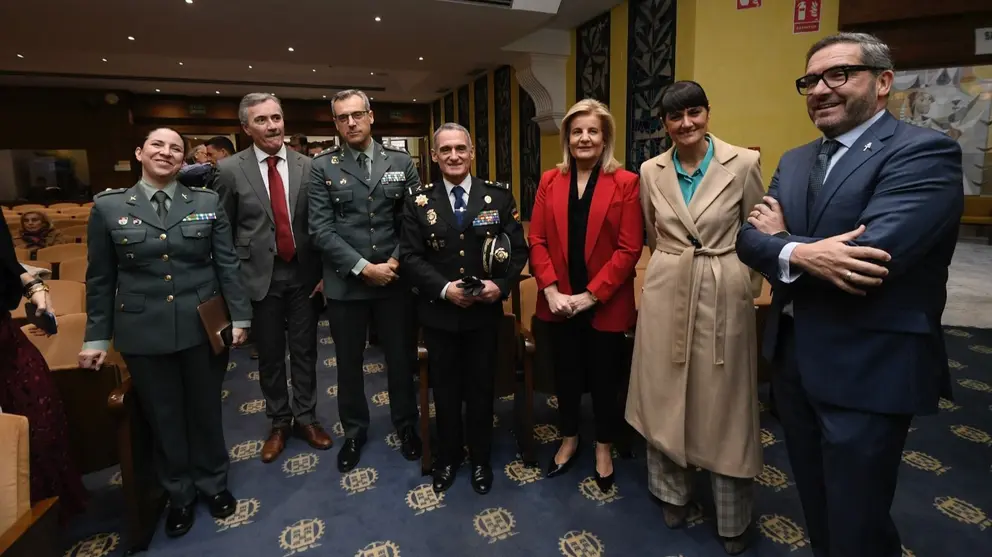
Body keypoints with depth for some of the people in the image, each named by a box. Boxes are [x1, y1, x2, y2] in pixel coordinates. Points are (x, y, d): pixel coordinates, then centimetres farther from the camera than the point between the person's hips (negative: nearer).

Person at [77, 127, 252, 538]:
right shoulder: (108, 207, 0)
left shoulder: (207, 202, 0)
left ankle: (212, 482, 37)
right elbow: (100, 279, 4)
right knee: (163, 416, 14)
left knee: (205, 409, 14)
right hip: (143, 332, 0)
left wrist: (239, 316, -3)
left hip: (203, 327, 0)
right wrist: (97, 337, 4)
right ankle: (179, 493, 35)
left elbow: (227, 264, 0)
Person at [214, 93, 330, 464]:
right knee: (270, 355, 12)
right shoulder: (230, 170, -3)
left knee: (305, 351, 12)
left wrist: (324, 271, 1)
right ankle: (278, 422, 31)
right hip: (260, 275, -1)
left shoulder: (307, 166, 1)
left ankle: (305, 418, 30)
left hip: (303, 272, 1)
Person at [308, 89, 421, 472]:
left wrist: (396, 261, -10)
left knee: (402, 359, 13)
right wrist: (363, 267, -15)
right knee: (349, 364, 14)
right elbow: (321, 230, -8)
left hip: (395, 279, 1)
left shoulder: (401, 162, 3)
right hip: (346, 282, 0)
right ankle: (354, 432, 35)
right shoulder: (323, 167, -1)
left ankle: (406, 425, 36)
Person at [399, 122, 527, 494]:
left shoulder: (498, 195, -2)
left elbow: (519, 249, -2)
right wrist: (444, 288, -18)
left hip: (485, 311, 0)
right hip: (438, 313, 1)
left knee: (481, 389, 14)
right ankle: (448, 457, 39)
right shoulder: (418, 200, -2)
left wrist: (501, 285, -19)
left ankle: (480, 459, 36)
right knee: (445, 390, 16)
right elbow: (410, 257, -5)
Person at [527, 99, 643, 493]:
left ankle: (604, 448, 35)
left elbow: (629, 249, -10)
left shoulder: (625, 183, -6)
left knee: (605, 378, 12)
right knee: (565, 374, 17)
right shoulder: (550, 181, 4)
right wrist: (550, 290, -11)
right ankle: (569, 440, 39)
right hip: (559, 303, 3)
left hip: (605, 304, -2)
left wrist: (591, 295, -15)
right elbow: (537, 241, 1)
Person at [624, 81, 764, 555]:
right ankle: (673, 493, 36)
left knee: (723, 402, 8)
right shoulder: (650, 171, 2)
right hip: (665, 291, 3)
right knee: (664, 396, 12)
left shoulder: (743, 163, -7)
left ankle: (732, 518, 29)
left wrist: (748, 286, 4)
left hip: (723, 295, -2)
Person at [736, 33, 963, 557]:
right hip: (792, 357, 7)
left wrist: (782, 239, -13)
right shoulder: (795, 160, 9)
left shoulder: (924, 151, -14)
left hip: (868, 371, -6)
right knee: (815, 506, 25)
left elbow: (875, 256, -27)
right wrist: (799, 253, -23)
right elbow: (749, 238, -2)